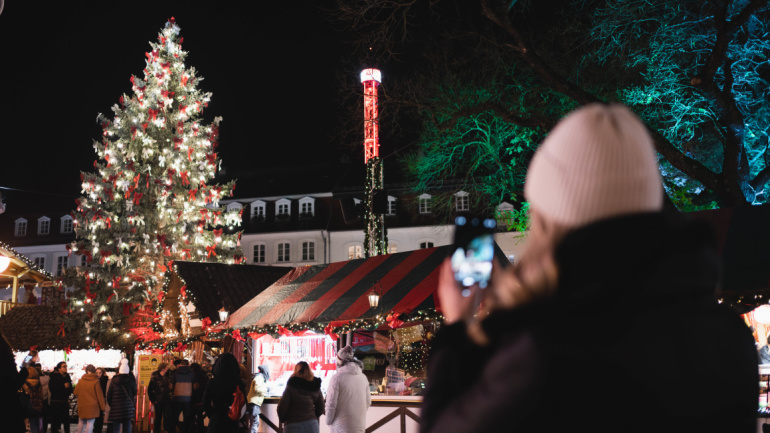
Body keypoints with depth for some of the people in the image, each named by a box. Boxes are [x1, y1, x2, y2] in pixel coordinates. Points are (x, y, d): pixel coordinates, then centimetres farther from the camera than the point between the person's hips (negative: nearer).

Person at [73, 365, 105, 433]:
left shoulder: (80, 381, -2)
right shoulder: (96, 382, -10)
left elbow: (75, 393, 7)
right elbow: (99, 395, -7)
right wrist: (102, 406, 1)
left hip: (82, 406, 3)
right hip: (92, 406, -3)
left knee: (81, 422, 16)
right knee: (90, 422, -2)